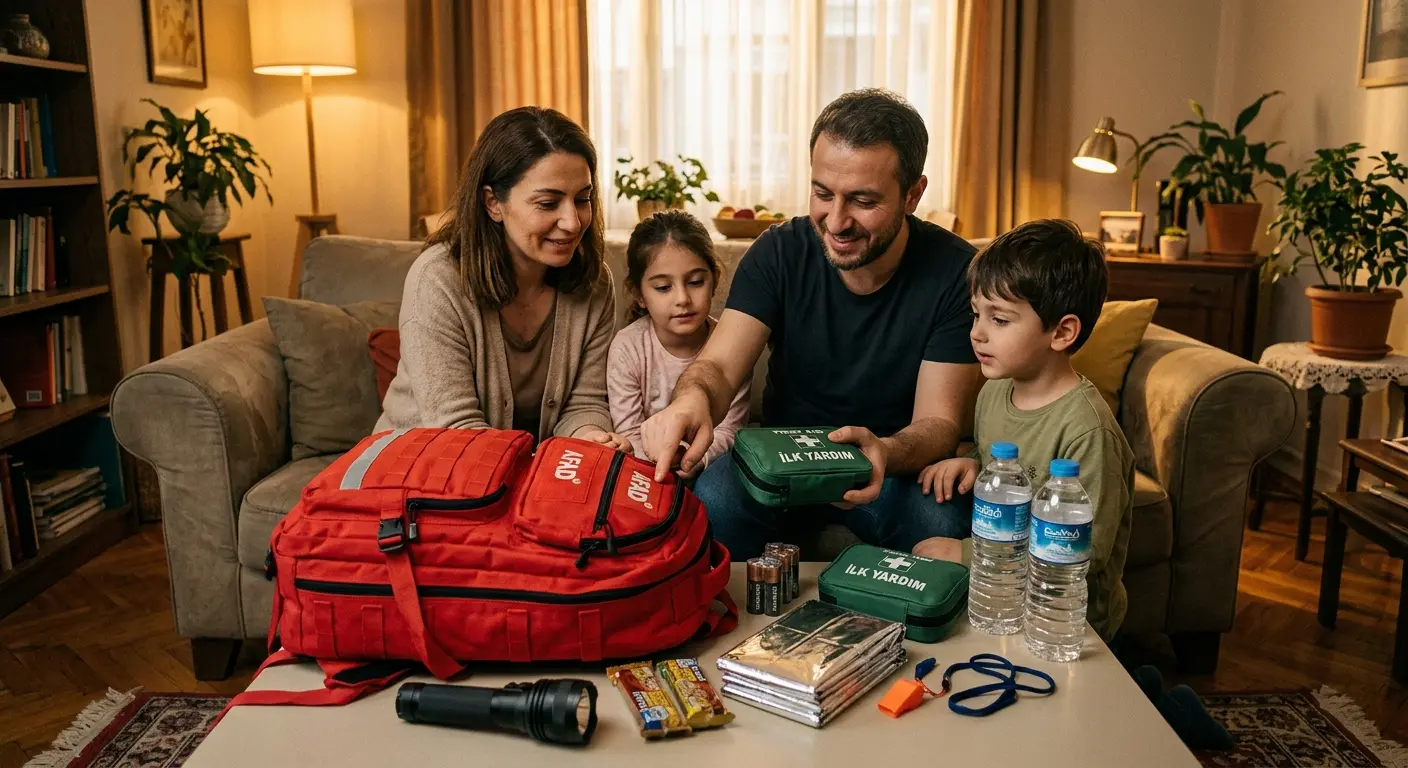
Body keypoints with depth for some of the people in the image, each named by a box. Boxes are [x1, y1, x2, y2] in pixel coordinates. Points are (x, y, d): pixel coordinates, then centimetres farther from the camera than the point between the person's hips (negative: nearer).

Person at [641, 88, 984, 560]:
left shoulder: (954, 272, -12)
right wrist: (692, 397, -42)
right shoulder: (779, 253, -7)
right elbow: (720, 366, -16)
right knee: (709, 500, -30)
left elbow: (940, 422, -12)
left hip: (897, 467, 0)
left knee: (943, 521, -32)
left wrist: (885, 452, -37)